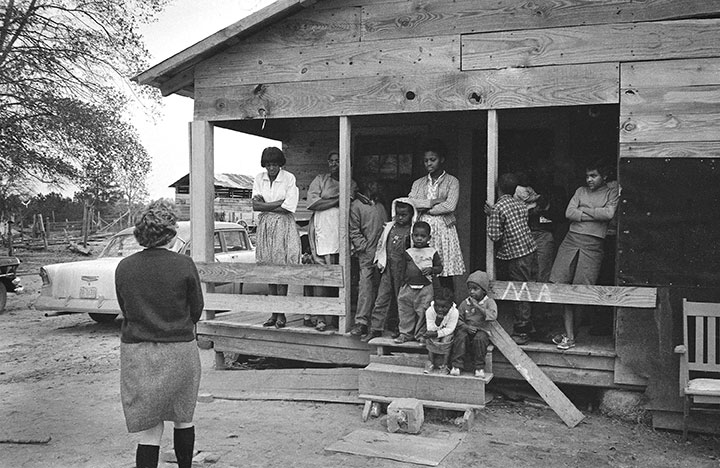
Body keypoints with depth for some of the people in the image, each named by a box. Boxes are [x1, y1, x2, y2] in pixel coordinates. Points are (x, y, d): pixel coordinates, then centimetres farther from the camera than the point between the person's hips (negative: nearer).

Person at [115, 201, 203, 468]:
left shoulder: (124, 267, -4)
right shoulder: (184, 265, -11)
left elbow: (126, 311, 6)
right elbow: (196, 312, -2)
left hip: (135, 352, 2)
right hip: (179, 350, -1)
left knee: (150, 429, 7)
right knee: (183, 419, 20)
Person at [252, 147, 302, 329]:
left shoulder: (289, 178, -4)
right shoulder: (259, 178, 7)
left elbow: (289, 207, -12)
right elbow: (255, 206, -1)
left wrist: (264, 205, -5)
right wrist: (279, 202, -9)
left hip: (283, 226, -4)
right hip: (265, 226, 4)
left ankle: (281, 313, -2)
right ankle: (274, 312, 9)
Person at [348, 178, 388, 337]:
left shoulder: (379, 205, 19)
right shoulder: (356, 206, 0)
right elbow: (354, 231, -3)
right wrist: (365, 247, -11)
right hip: (367, 254, -6)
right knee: (365, 285, -10)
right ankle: (361, 322, -10)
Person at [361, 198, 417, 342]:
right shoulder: (389, 227, 7)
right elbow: (380, 244, 16)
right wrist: (379, 260, 10)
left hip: (403, 271, -4)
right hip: (388, 270, 4)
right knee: (381, 299, 4)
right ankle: (376, 328, 10)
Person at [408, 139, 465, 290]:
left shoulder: (452, 182, 6)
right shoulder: (418, 183, 17)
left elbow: (450, 206, -9)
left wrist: (424, 208, -2)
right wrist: (433, 201, -7)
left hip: (443, 229, -3)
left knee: (446, 275, -5)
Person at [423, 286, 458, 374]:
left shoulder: (454, 312, -26)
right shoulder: (429, 311, -22)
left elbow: (449, 329, -25)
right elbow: (430, 329, -21)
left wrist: (436, 333, -36)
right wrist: (437, 320, -38)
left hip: (447, 333, -1)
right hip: (434, 331, 2)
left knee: (446, 340, -30)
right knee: (430, 339, -27)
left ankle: (444, 365, -13)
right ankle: (430, 362, -11)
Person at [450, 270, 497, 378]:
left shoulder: (489, 302, 0)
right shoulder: (465, 303, 8)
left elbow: (493, 316, -18)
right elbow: (458, 319, 6)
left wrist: (477, 306, -20)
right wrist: (466, 327, -14)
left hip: (482, 330, -2)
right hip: (467, 330, 2)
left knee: (480, 338, -34)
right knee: (461, 336, -30)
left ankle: (479, 368, -18)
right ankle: (456, 366, -23)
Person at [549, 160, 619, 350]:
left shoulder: (612, 192, 10)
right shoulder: (581, 191, 18)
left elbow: (609, 214, -8)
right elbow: (569, 213, 4)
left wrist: (584, 210, 1)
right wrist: (596, 214, -3)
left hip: (593, 245, -3)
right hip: (571, 240, 3)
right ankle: (569, 335, -1)